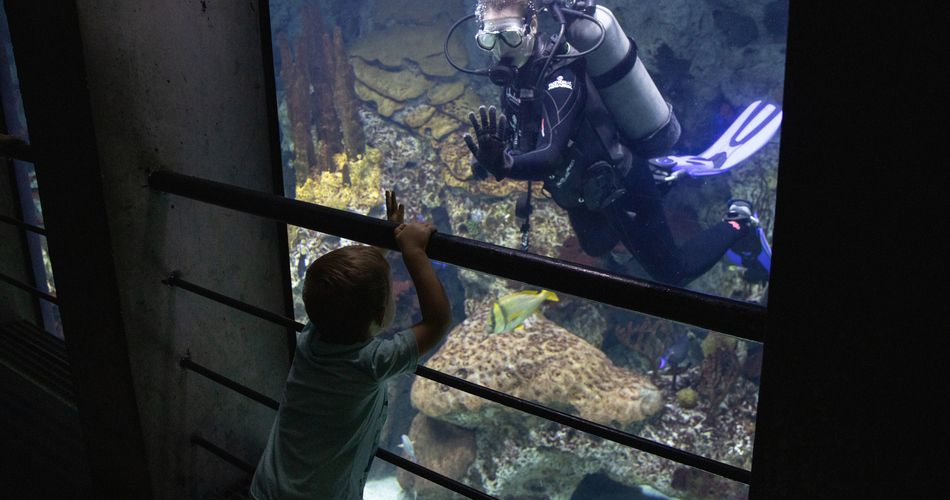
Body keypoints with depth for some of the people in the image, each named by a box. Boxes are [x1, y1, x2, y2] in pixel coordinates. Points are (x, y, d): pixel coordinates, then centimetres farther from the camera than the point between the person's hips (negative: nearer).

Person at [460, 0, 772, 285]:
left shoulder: (559, 77, -34)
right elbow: (518, 126, 2)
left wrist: (503, 164, -64)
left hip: (620, 188, -8)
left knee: (672, 275, 6)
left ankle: (739, 224, 28)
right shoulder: (517, 67, -10)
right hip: (586, 184, 8)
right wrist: (490, 156, -19)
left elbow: (550, 158, -44)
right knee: (596, 249, 35)